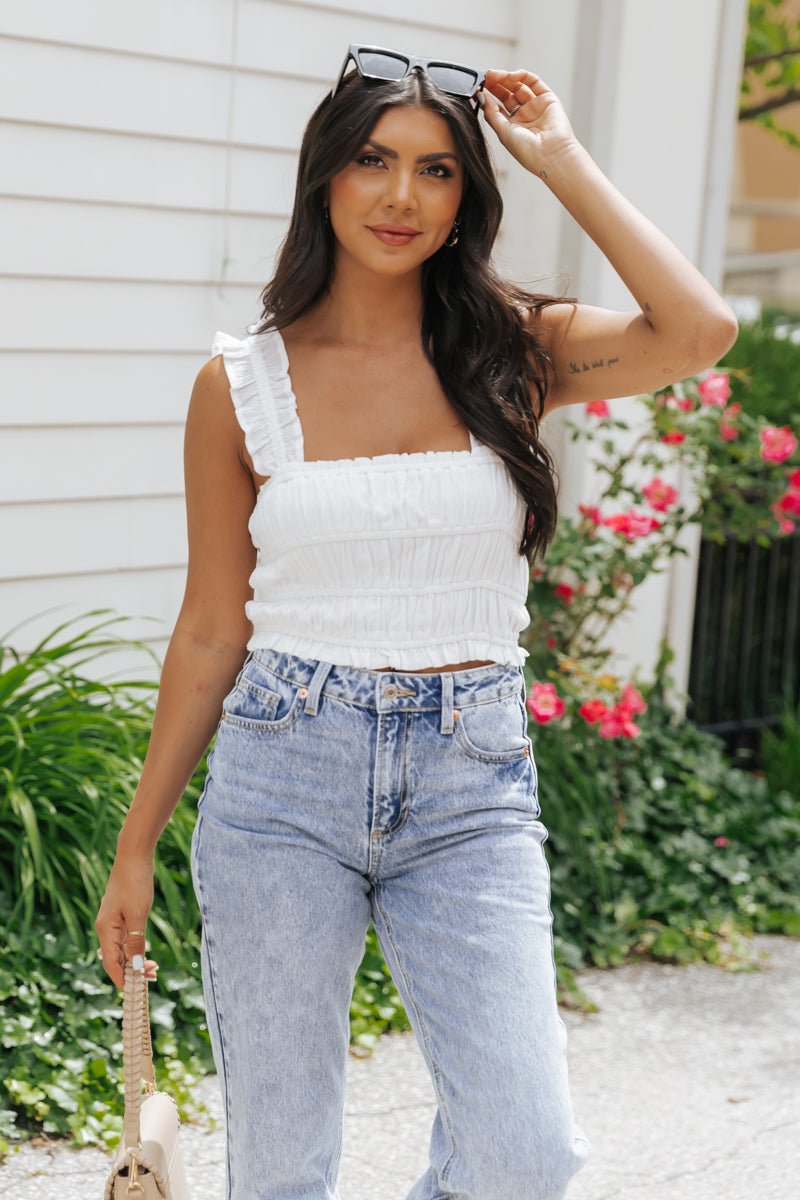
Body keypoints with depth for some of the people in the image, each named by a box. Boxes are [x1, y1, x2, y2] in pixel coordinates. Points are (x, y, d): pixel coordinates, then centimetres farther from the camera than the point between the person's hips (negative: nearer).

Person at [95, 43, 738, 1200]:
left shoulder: (514, 354, 3)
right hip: (284, 772, 0)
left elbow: (699, 330, -17)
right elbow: (211, 634, 6)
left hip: (469, 786, 1)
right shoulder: (245, 381, 1)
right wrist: (138, 844, 8)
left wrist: (562, 160, -6)